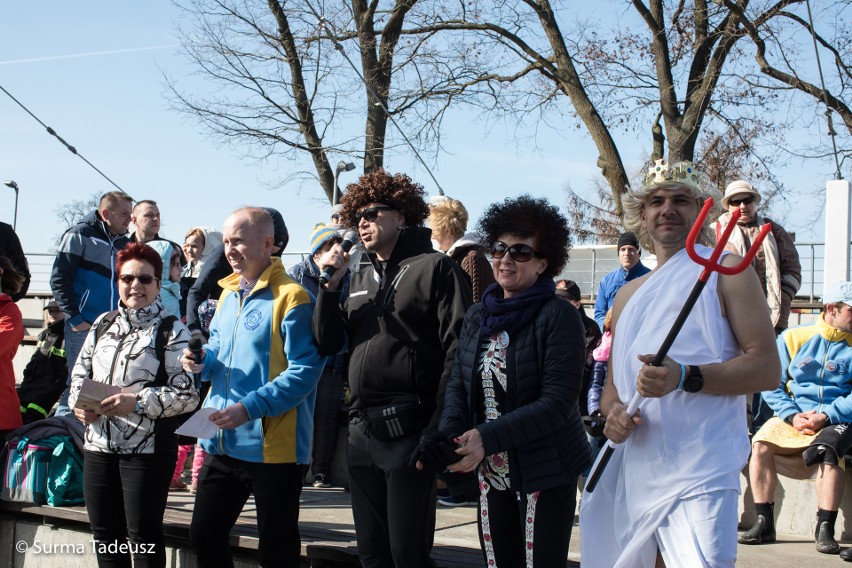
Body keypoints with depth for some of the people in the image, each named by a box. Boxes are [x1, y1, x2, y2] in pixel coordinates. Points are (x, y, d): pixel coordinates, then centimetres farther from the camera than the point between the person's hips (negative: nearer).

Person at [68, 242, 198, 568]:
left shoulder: (171, 331, -4)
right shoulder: (103, 324, 14)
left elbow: (186, 394, -11)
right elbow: (79, 374, 18)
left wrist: (136, 401, -20)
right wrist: (78, 403, -3)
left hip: (148, 449, -6)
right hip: (98, 445, 6)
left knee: (143, 536, 0)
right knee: (105, 534, 12)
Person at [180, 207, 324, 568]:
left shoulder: (290, 297, -13)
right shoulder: (228, 295, 12)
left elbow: (305, 370, -19)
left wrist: (250, 408, -24)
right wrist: (203, 361, 0)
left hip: (272, 447, -8)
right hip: (223, 443, 8)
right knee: (204, 539, 14)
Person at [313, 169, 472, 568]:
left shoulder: (436, 268, -2)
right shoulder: (358, 281, 18)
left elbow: (458, 352, -10)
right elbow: (328, 343, 13)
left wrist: (439, 430, -16)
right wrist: (330, 285, 1)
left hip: (408, 429, -7)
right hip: (362, 430, 7)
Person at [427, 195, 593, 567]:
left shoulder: (558, 317, -11)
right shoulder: (477, 317, 9)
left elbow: (558, 401, -18)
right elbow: (458, 384, 9)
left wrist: (487, 438, -26)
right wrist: (449, 433, -12)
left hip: (546, 475, -5)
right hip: (491, 476, 6)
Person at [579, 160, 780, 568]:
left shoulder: (726, 272, 2)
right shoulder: (629, 295, 20)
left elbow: (766, 368, -7)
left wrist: (685, 378, -22)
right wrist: (614, 411, -2)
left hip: (700, 476, -6)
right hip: (634, 471, 6)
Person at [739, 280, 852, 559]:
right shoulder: (793, 338, 7)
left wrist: (826, 416, -17)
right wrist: (793, 416, -10)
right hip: (793, 417, 2)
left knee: (827, 451, -34)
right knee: (761, 444, -24)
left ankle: (825, 529, -24)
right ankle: (764, 523, -17)